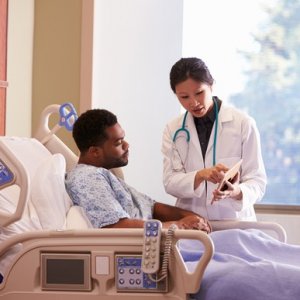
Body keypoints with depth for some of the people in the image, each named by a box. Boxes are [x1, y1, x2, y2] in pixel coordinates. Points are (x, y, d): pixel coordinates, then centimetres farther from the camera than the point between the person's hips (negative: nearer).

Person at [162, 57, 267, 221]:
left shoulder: (244, 123, -1)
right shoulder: (173, 130, 7)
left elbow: (257, 181, -2)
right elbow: (170, 183, -1)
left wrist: (237, 192, -23)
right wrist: (201, 175, -19)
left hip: (234, 220, -2)